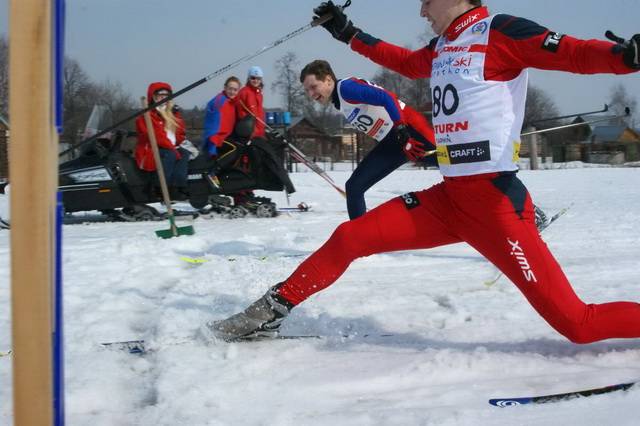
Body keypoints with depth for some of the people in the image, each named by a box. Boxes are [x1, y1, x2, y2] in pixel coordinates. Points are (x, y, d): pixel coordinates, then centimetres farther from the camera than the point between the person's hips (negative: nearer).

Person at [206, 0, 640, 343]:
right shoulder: (442, 47, 16)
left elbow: (574, 53, -19)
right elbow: (405, 62, 38)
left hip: (496, 201, -7)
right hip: (448, 198, 7)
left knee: (578, 324, -10)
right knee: (349, 238, 6)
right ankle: (273, 311, 22)